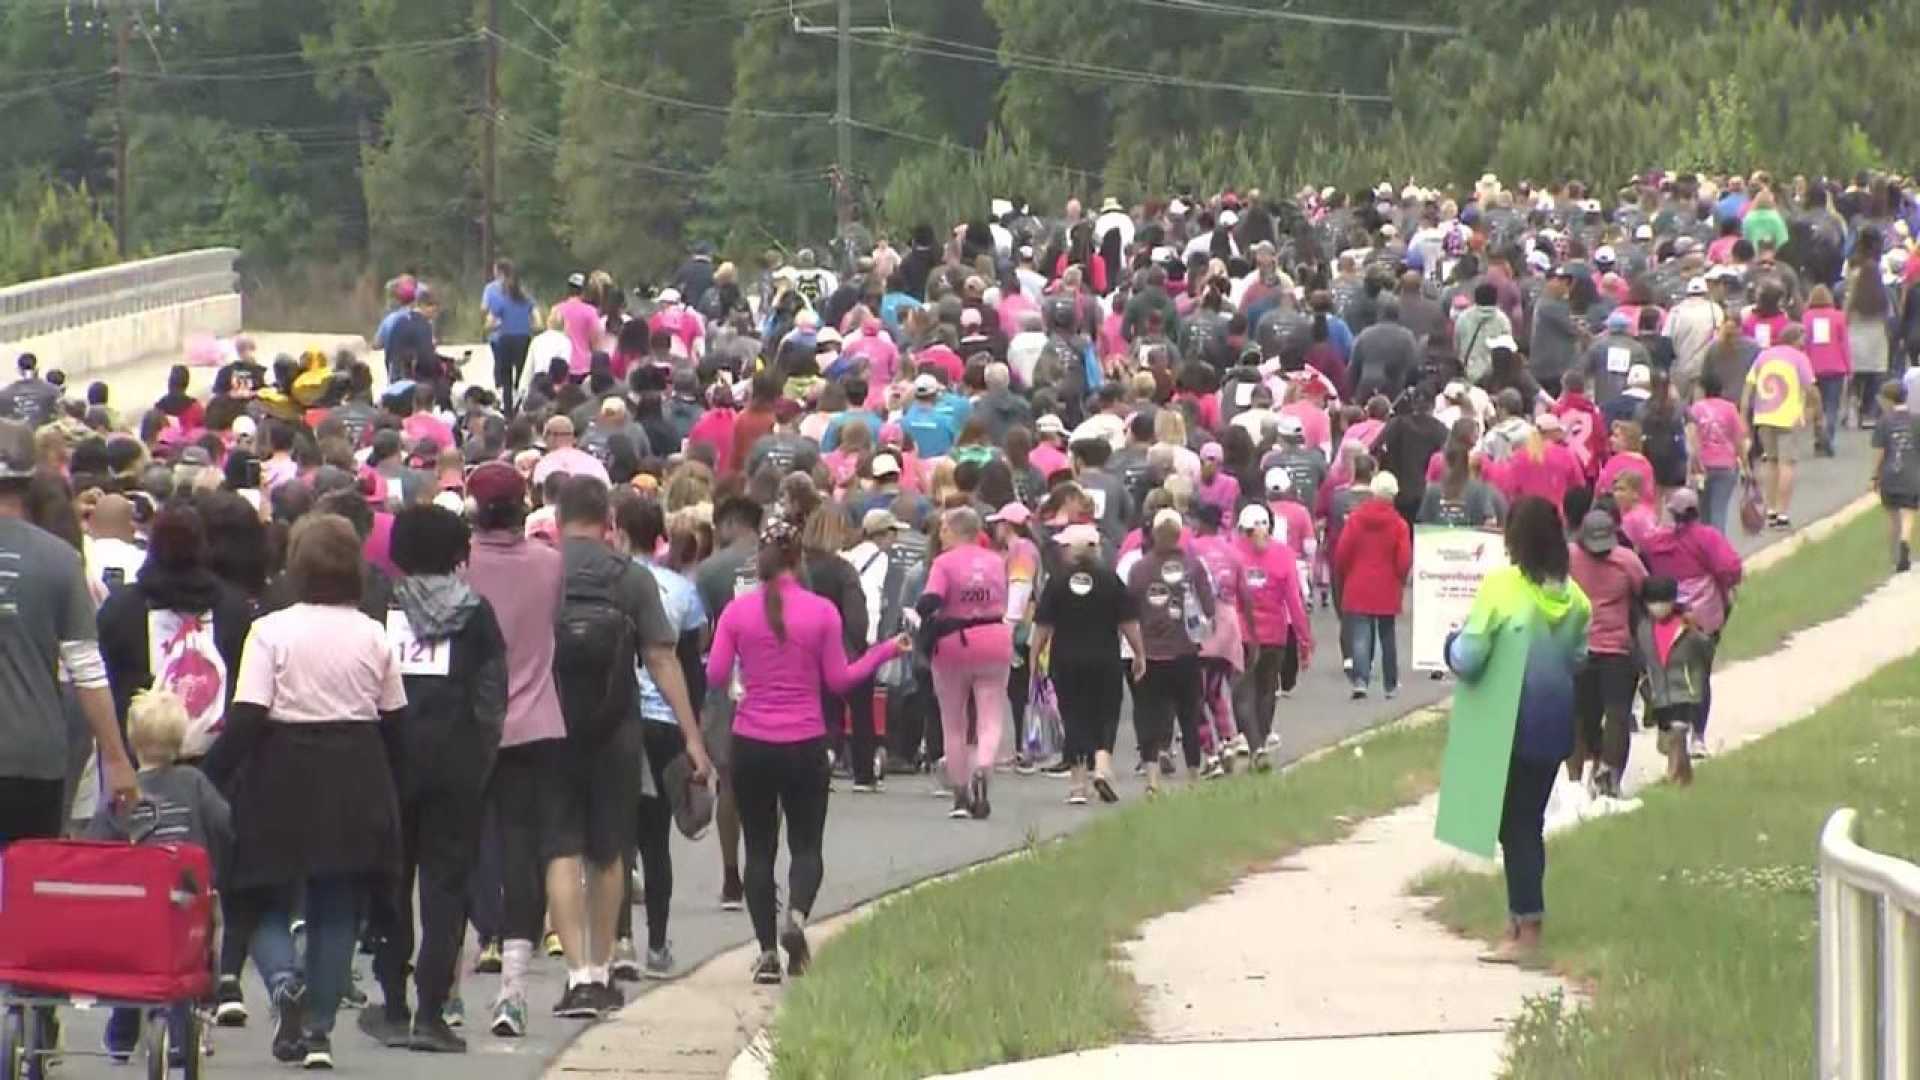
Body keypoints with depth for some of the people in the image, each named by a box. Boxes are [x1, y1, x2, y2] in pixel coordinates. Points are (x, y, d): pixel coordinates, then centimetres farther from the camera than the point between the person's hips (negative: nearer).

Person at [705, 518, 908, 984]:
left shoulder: (737, 612, -3)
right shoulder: (822, 612, -5)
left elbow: (715, 676, -3)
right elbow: (839, 680, -1)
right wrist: (887, 650, 10)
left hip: (751, 745, 1)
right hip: (805, 745, -1)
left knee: (759, 848, 10)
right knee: (806, 845, 9)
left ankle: (767, 952, 5)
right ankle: (796, 915, -20)